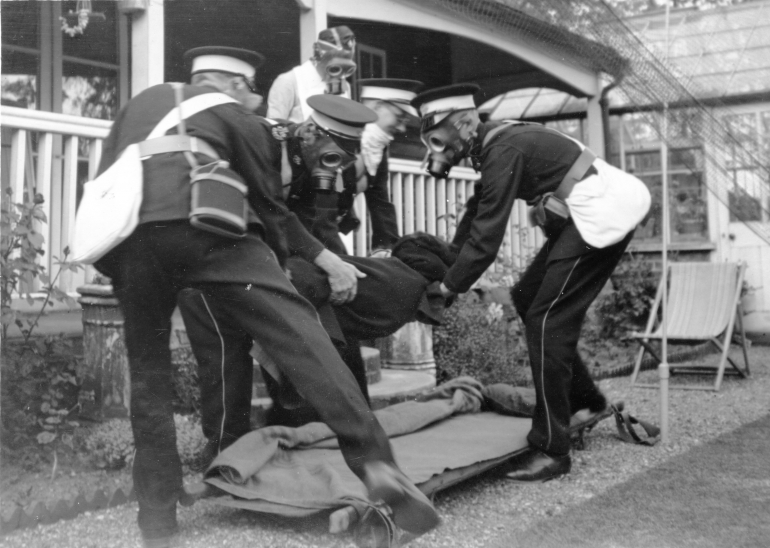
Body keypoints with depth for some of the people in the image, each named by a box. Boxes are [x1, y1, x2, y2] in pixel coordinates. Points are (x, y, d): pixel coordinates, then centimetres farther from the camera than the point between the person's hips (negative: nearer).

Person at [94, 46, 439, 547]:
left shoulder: (143, 102, 35)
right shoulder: (237, 116, 22)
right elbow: (268, 202, 25)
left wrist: (117, 274, 40)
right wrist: (278, 263, 41)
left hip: (127, 235, 4)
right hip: (201, 224, -4)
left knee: (148, 369, 15)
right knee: (299, 332, -7)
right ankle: (376, 463, -19)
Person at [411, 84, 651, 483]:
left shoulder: (503, 150, -20)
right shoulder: (492, 144, 10)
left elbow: (487, 235, -22)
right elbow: (476, 214, 18)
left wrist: (447, 288, -13)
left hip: (602, 214, -10)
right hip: (584, 217, 10)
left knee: (547, 319, -12)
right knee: (527, 298, 13)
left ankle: (551, 450, -7)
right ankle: (584, 399, 25)